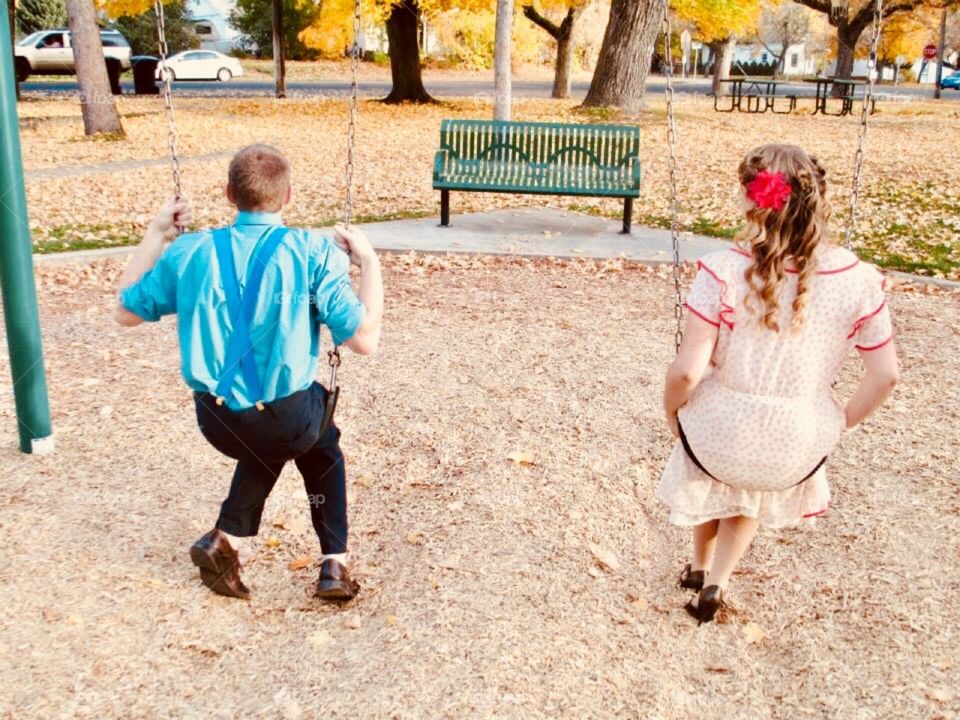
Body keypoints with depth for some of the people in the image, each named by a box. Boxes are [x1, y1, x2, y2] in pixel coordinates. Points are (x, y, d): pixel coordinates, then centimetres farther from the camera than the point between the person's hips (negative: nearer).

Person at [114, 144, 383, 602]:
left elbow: (125, 311, 12)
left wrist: (155, 235, 18)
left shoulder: (191, 251, -3)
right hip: (292, 421, -3)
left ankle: (225, 542, 25)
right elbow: (364, 341, -14)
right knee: (322, 447, 34)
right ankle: (335, 565, 27)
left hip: (217, 422, 3)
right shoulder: (313, 251, -12)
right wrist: (369, 261, -3)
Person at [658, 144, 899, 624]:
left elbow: (687, 372, -23)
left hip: (720, 435, -1)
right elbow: (885, 375, -7)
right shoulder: (858, 280, -15)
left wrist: (671, 410, -2)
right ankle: (716, 584, 36)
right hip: (801, 449, 2)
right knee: (757, 487, 39)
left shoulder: (723, 272, -24)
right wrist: (842, 421, 10)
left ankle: (699, 567, 56)